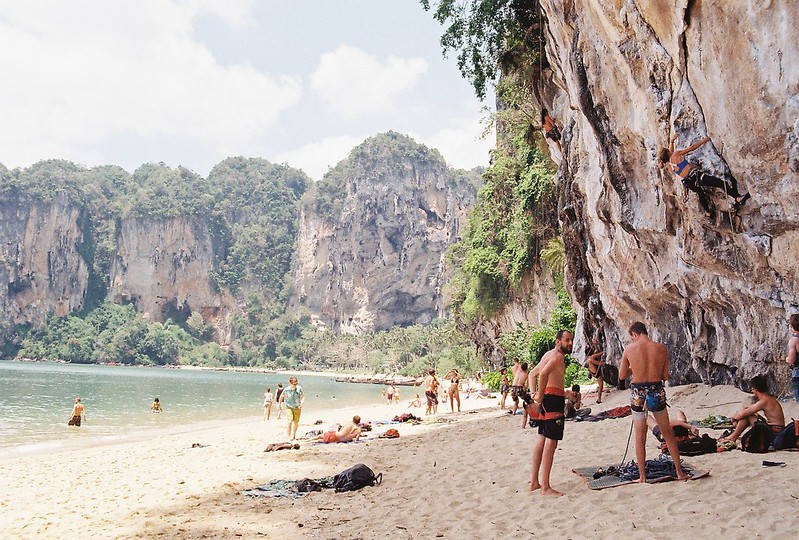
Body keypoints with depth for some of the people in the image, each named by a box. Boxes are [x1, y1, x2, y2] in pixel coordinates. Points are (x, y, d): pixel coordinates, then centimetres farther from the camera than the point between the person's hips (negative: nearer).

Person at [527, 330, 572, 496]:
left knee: (542, 439, 15)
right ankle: (545, 487, -9)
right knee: (551, 442, -9)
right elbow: (544, 373, -27)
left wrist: (533, 394, 9)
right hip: (553, 397, -11)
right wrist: (540, 396, -17)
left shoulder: (549, 355, 21)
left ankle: (534, 482, 21)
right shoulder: (558, 355, -10)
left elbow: (532, 374, 23)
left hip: (546, 398, 11)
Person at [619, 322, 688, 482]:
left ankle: (642, 476, 12)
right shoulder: (661, 348, -2)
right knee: (668, 434, 17)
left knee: (640, 437, 9)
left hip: (638, 392, -1)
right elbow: (665, 376, 4)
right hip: (657, 392, 1)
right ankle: (680, 472, 23)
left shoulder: (629, 349, -5)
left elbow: (621, 375, 4)